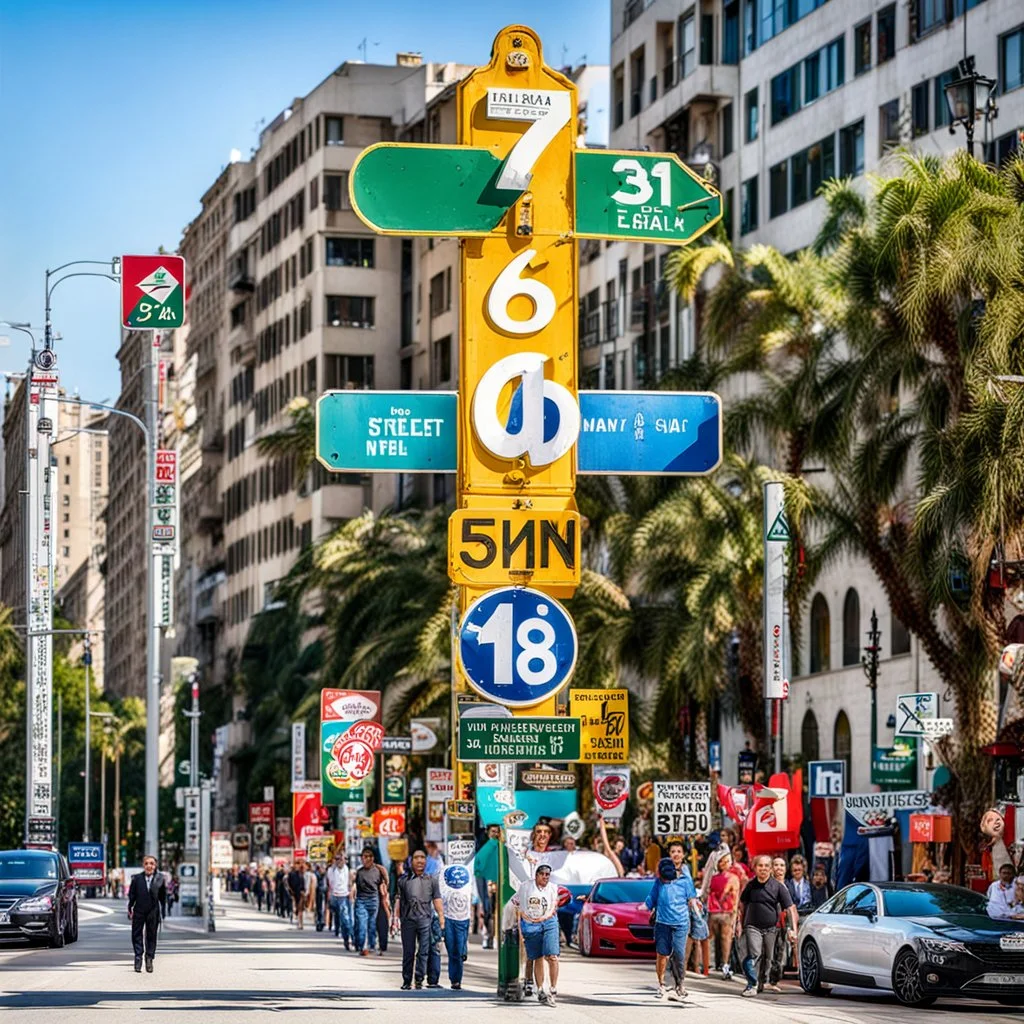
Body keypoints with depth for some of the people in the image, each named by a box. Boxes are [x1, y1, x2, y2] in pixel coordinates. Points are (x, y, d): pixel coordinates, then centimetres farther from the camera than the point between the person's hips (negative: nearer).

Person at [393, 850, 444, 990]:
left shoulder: (432, 880, 15)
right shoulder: (404, 880, 15)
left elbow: (437, 900, 10)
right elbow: (398, 900, 12)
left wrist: (441, 917, 1)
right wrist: (395, 917, 3)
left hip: (425, 918, 0)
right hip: (408, 919, 0)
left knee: (424, 951, -4)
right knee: (408, 952, 2)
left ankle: (419, 980, 1)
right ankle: (406, 982, 8)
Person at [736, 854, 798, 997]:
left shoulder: (778, 887, -4)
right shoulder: (751, 885, 2)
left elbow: (790, 908, -6)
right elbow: (742, 905, 18)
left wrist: (793, 929, -15)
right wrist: (740, 923, 15)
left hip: (770, 928, 0)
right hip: (752, 926, 0)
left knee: (767, 958, 5)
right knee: (754, 954, -18)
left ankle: (760, 982, 23)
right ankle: (752, 985, -16)